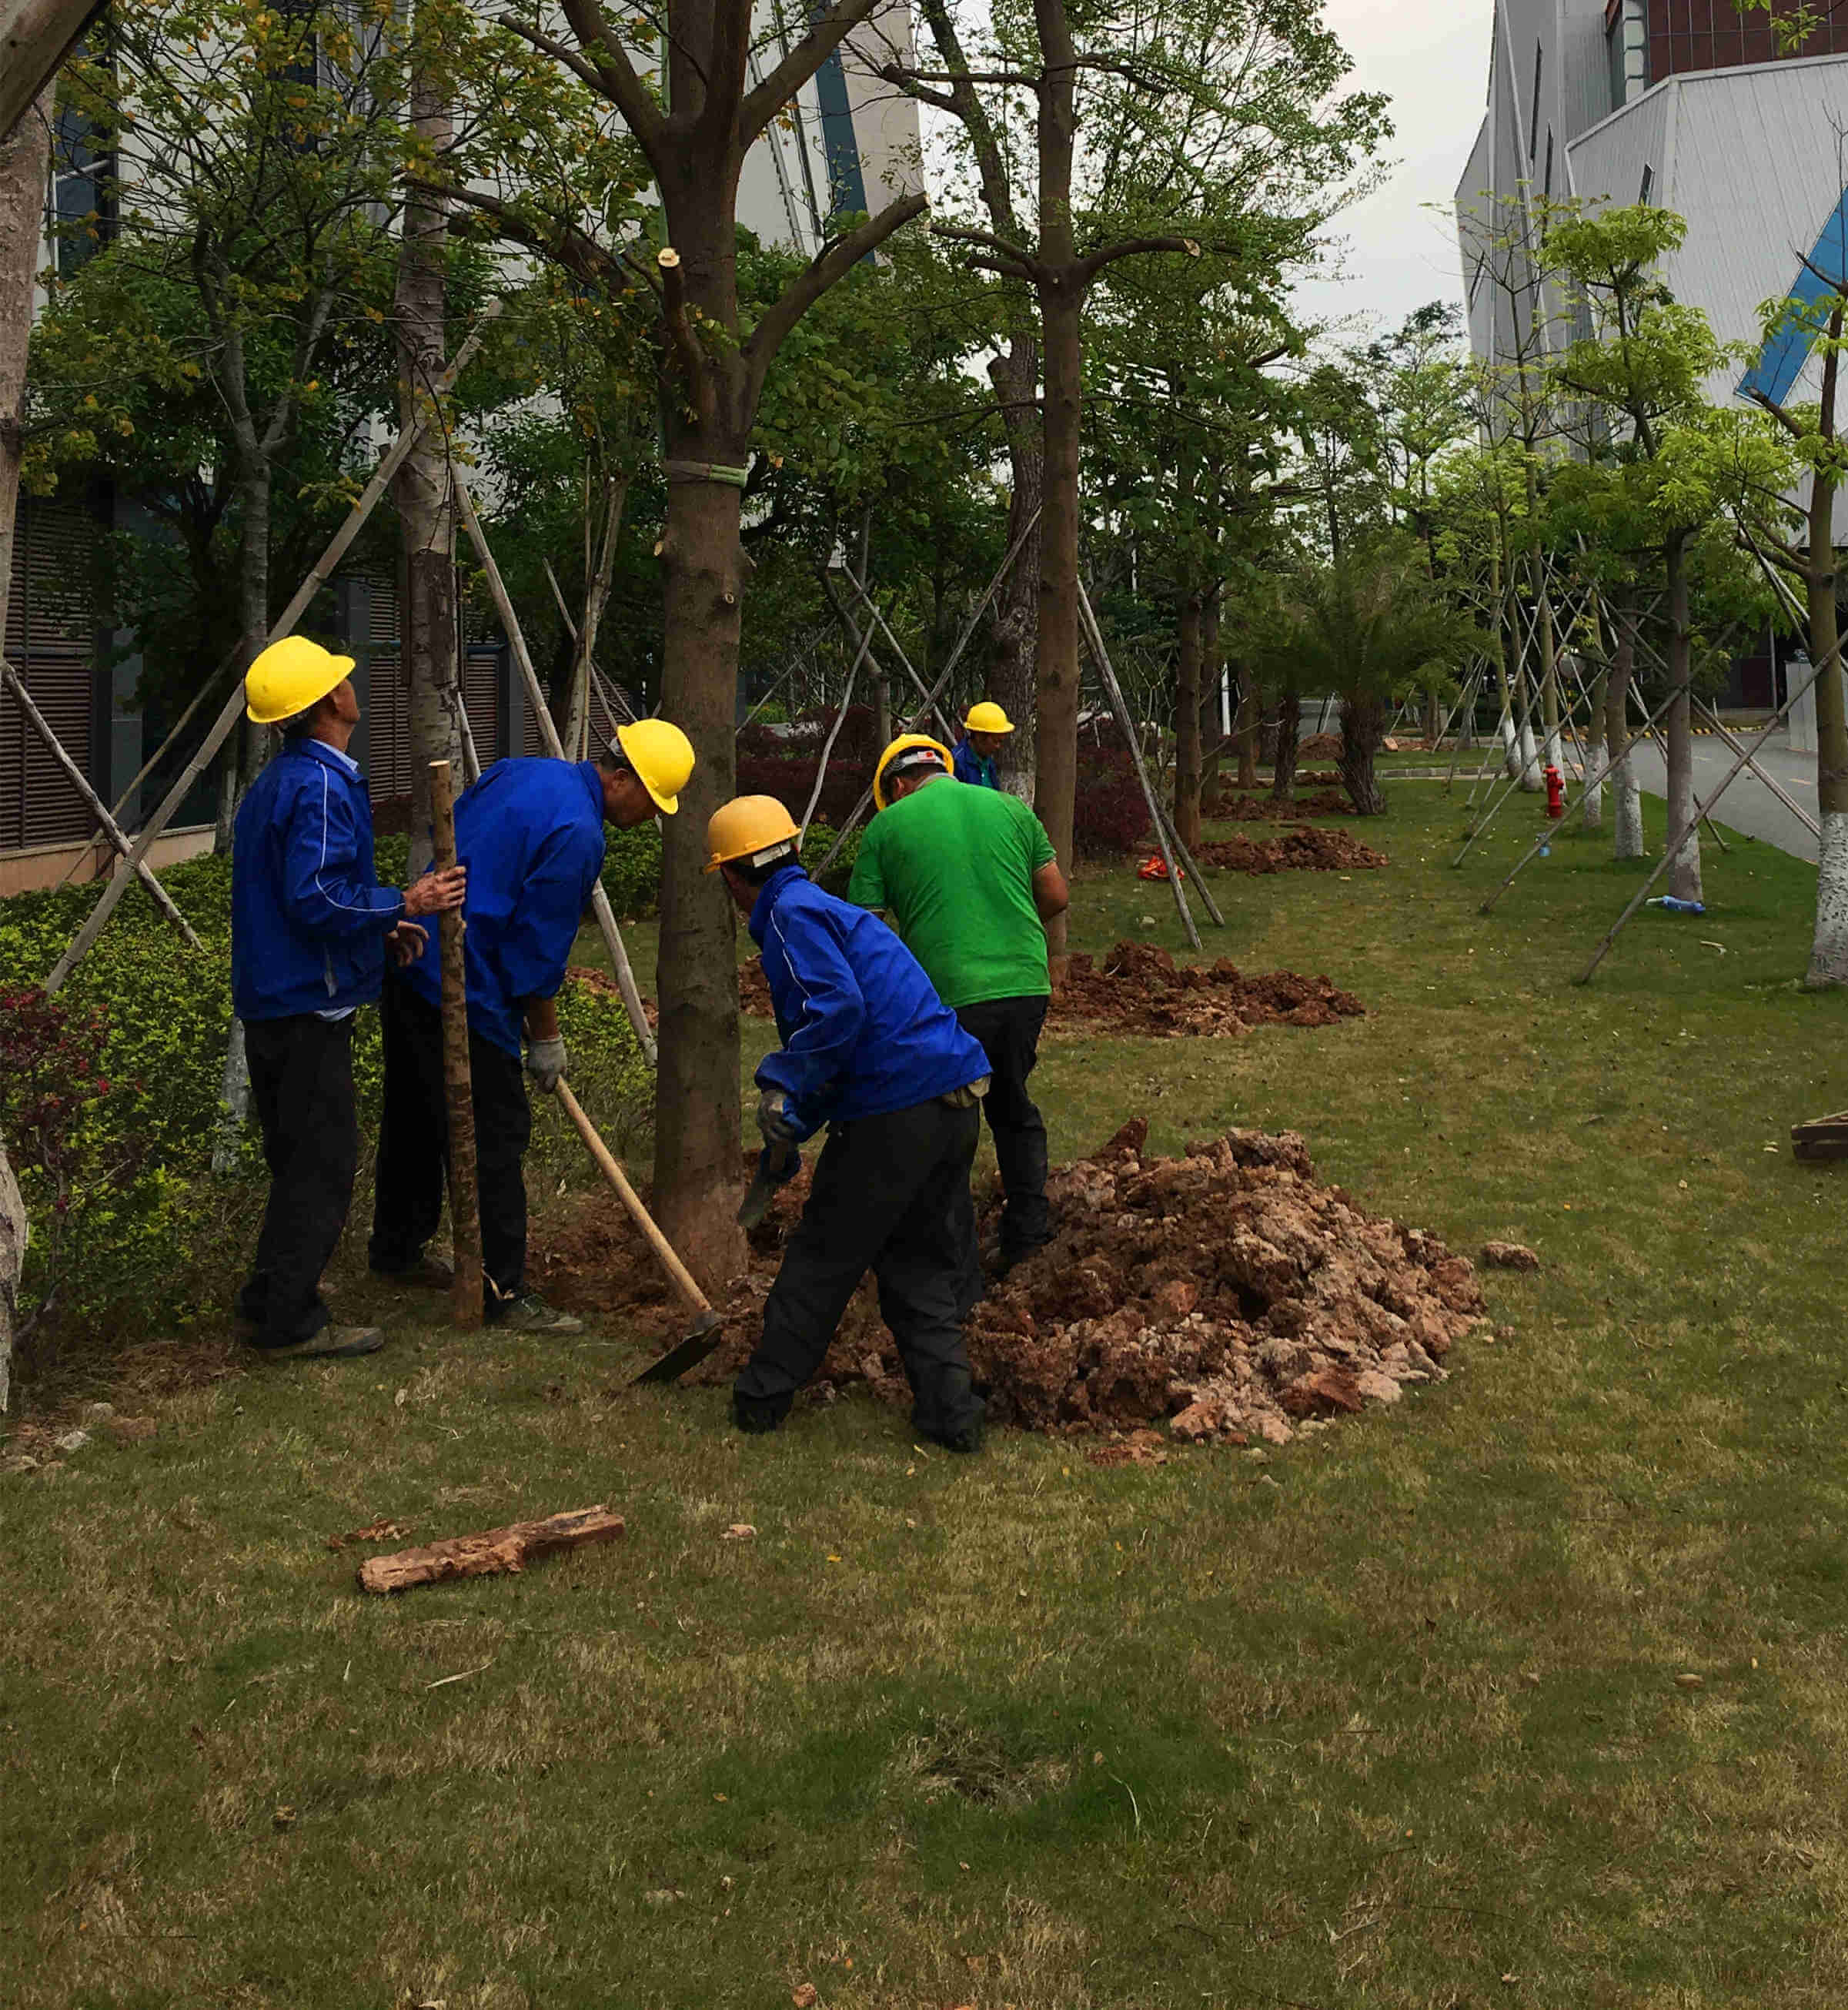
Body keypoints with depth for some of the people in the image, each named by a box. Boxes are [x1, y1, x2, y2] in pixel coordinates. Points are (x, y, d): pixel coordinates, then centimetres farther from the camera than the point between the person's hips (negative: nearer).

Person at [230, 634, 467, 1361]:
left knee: (300, 1159, 19)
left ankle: (270, 1303, 27)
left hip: (272, 1000, 10)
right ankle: (290, 1321, 3)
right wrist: (403, 904, -16)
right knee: (322, 1163, -3)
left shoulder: (277, 782, 15)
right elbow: (316, 899, -25)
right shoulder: (322, 787, -18)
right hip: (309, 1005, -10)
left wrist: (377, 926, 13)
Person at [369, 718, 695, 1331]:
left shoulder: (521, 772, 9)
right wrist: (546, 1039, -3)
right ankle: (503, 1291, 2)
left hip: (411, 966, 10)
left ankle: (397, 1248, 37)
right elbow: (538, 951, -15)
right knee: (495, 1136, -3)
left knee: (414, 1117, 22)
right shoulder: (578, 835, -18)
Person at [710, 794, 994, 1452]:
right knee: (923, 1265, 15)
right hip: (957, 1103, 9)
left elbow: (838, 1007, -22)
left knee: (823, 1257, 5)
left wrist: (783, 1086, -15)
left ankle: (764, 1396, 17)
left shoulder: (792, 913, -5)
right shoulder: (826, 908, 26)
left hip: (895, 1113, -9)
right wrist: (789, 1133, 36)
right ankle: (950, 1409, 10)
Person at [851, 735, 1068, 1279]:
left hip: (949, 995, -4)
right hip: (1026, 984, 4)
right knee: (1012, 1105, 26)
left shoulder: (886, 827, 2)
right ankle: (1027, 1223, 28)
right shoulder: (1009, 808, 11)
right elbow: (1057, 896, 12)